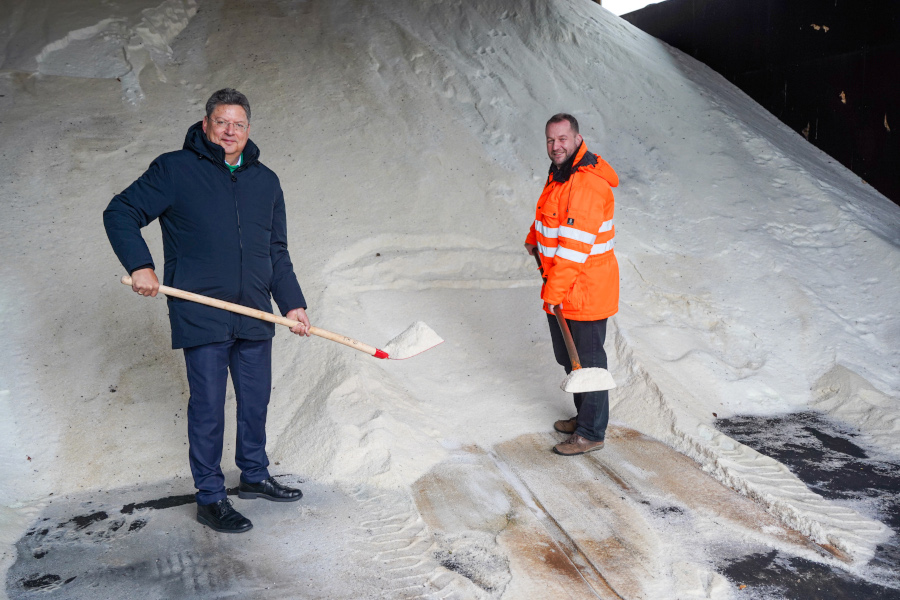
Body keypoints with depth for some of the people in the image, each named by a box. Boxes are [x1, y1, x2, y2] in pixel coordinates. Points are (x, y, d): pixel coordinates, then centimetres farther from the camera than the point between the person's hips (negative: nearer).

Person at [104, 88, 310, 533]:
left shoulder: (266, 181, 12)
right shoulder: (174, 169, -1)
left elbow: (277, 253, 16)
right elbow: (120, 213, 0)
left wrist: (292, 303, 8)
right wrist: (140, 265, -14)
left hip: (255, 315, 5)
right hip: (200, 316, -5)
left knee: (256, 399, 15)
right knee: (208, 407, 0)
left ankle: (254, 475, 34)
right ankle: (210, 499, 14)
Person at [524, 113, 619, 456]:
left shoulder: (587, 183, -24)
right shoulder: (560, 172, 8)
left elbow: (575, 245, -28)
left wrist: (555, 289, -28)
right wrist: (533, 238, 41)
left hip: (585, 289, -10)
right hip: (561, 287, 10)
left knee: (587, 361, 3)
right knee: (568, 357, 21)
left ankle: (592, 434, 17)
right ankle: (584, 417, 38)